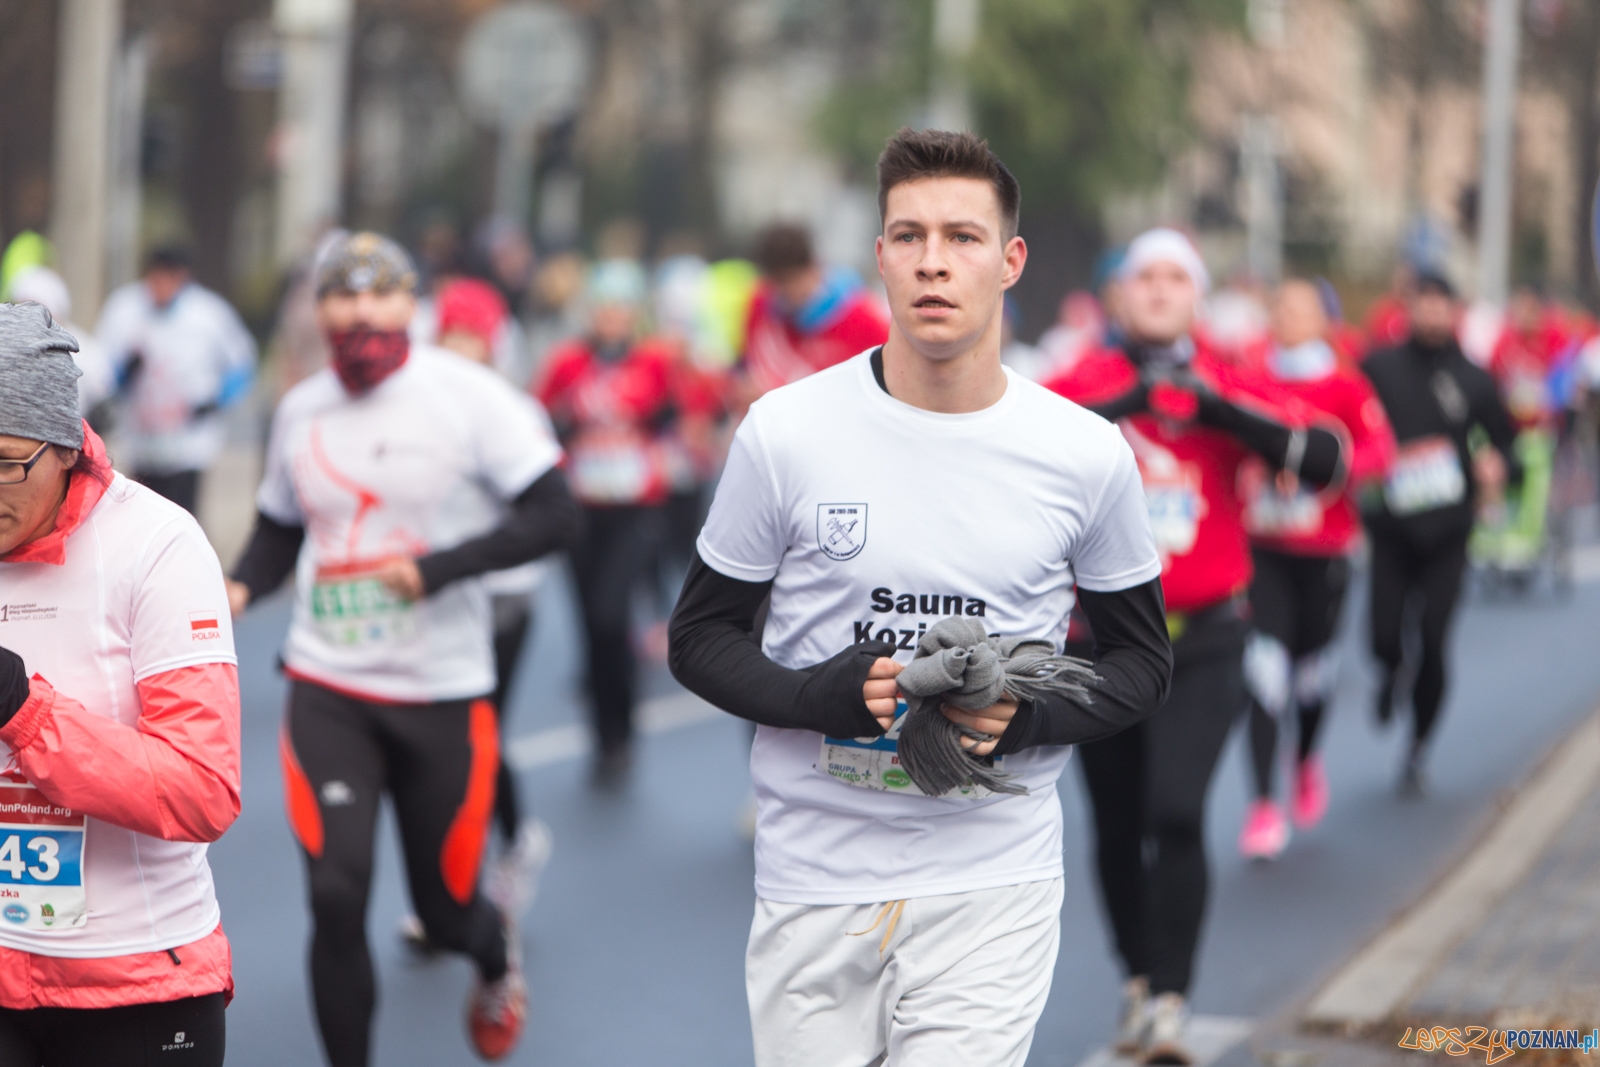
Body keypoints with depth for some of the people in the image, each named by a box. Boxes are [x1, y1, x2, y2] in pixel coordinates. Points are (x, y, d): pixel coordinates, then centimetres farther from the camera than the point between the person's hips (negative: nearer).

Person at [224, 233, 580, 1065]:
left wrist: (435, 568, -20)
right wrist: (241, 588, -2)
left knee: (446, 909, 8)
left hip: (442, 691, -2)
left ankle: (496, 953, 45)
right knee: (335, 895, -11)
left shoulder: (468, 396, -9)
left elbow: (554, 517, -12)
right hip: (327, 687, 2)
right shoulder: (300, 410, 6)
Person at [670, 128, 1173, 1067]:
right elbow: (700, 638, 4)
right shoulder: (786, 431, -3)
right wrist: (822, 696, -16)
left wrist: (1029, 715, -11)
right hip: (815, 875, 1)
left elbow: (1142, 663, 9)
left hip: (994, 882, -1)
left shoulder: (1086, 454, -1)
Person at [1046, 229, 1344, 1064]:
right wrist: (1121, 405, -25)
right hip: (1103, 637, 1)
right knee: (1117, 827, 10)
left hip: (1203, 641, -1)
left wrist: (1220, 410, -22)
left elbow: (1322, 462, -11)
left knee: (1177, 812, -16)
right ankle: (1137, 979, 31)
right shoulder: (1081, 385, 0)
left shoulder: (1232, 389, 1)